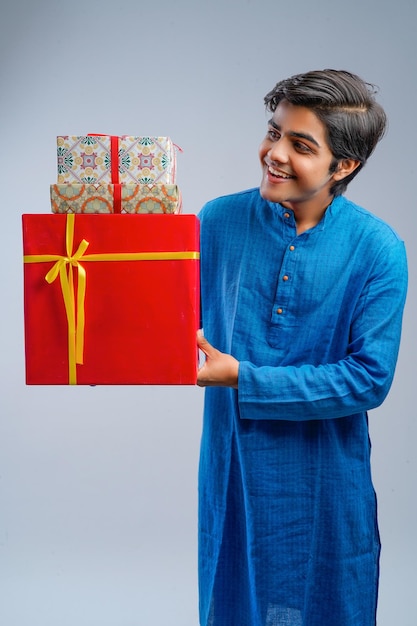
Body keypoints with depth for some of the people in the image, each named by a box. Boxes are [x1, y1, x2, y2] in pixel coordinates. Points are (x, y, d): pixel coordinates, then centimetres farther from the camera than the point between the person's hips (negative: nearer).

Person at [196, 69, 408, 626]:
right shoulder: (219, 221, -6)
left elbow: (369, 379, -16)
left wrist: (242, 379, -21)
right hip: (232, 471, 2)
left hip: (326, 479, -2)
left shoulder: (378, 251, -13)